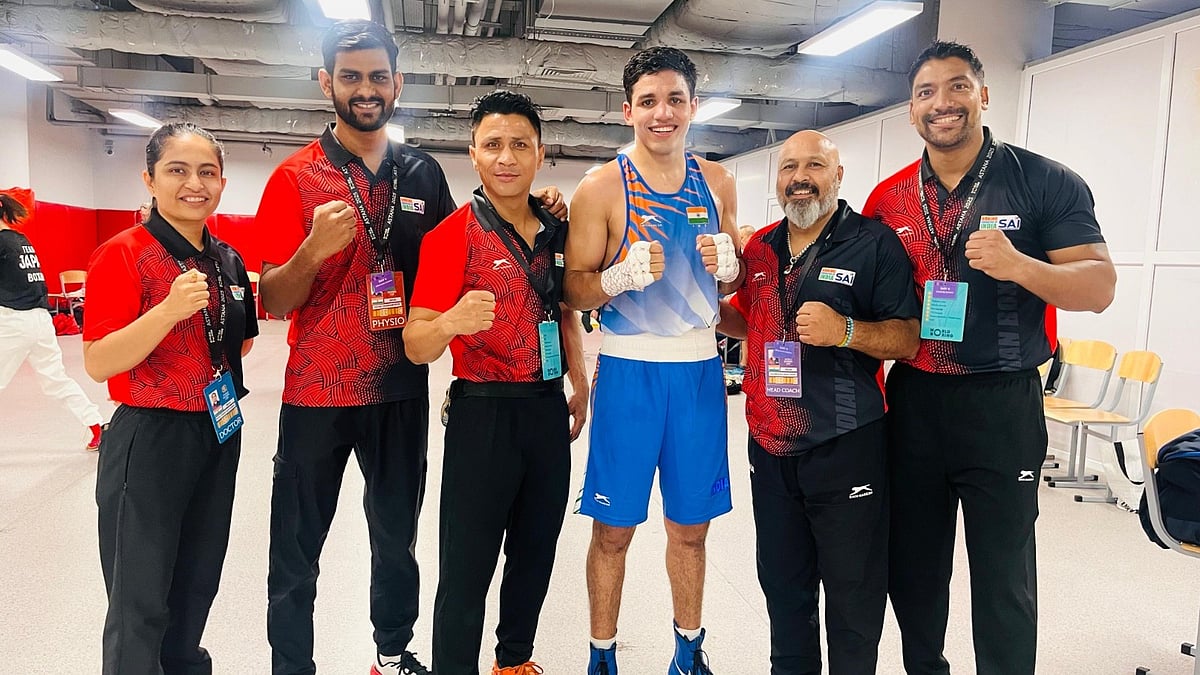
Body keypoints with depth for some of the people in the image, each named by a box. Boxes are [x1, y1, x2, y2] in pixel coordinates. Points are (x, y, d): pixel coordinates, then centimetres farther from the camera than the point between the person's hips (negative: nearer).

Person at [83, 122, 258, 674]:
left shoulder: (228, 260, 7)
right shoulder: (123, 254, -12)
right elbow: (97, 364, -19)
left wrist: (226, 377, 6)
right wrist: (170, 309, -29)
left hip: (219, 437, 6)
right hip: (150, 440, -6)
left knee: (198, 585, 19)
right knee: (142, 602, 6)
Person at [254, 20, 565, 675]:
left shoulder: (424, 173, 5)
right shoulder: (295, 177, -5)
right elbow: (273, 301, -7)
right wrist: (314, 250, -28)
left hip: (401, 391, 3)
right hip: (316, 393, -3)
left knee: (397, 535, 16)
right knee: (296, 552, 8)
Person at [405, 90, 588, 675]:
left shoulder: (555, 231, 6)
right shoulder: (452, 235, -10)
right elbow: (416, 346, -16)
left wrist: (580, 387, 14)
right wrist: (450, 322, -38)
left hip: (547, 412, 6)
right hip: (483, 413, -6)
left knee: (536, 552, 18)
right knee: (467, 566, 2)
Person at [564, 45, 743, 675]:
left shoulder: (717, 181, 7)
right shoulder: (602, 187, -5)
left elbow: (736, 278, 15)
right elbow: (573, 291, -5)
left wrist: (728, 264, -8)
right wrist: (625, 274, -24)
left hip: (700, 368, 4)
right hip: (629, 369, -3)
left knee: (690, 525, 14)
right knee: (613, 528, 5)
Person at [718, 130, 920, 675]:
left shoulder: (875, 243, -7)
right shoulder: (759, 248, 10)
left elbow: (909, 340, -9)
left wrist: (846, 332, -25)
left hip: (846, 450, -5)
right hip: (770, 448, 5)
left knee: (854, 596, 9)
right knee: (783, 586, 20)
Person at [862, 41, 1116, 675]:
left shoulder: (1045, 182, -5)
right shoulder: (888, 199, 4)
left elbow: (1099, 286, -8)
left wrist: (1020, 266, -28)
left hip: (1003, 407, -3)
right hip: (912, 403, 3)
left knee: (1004, 580, 7)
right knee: (913, 570, 16)